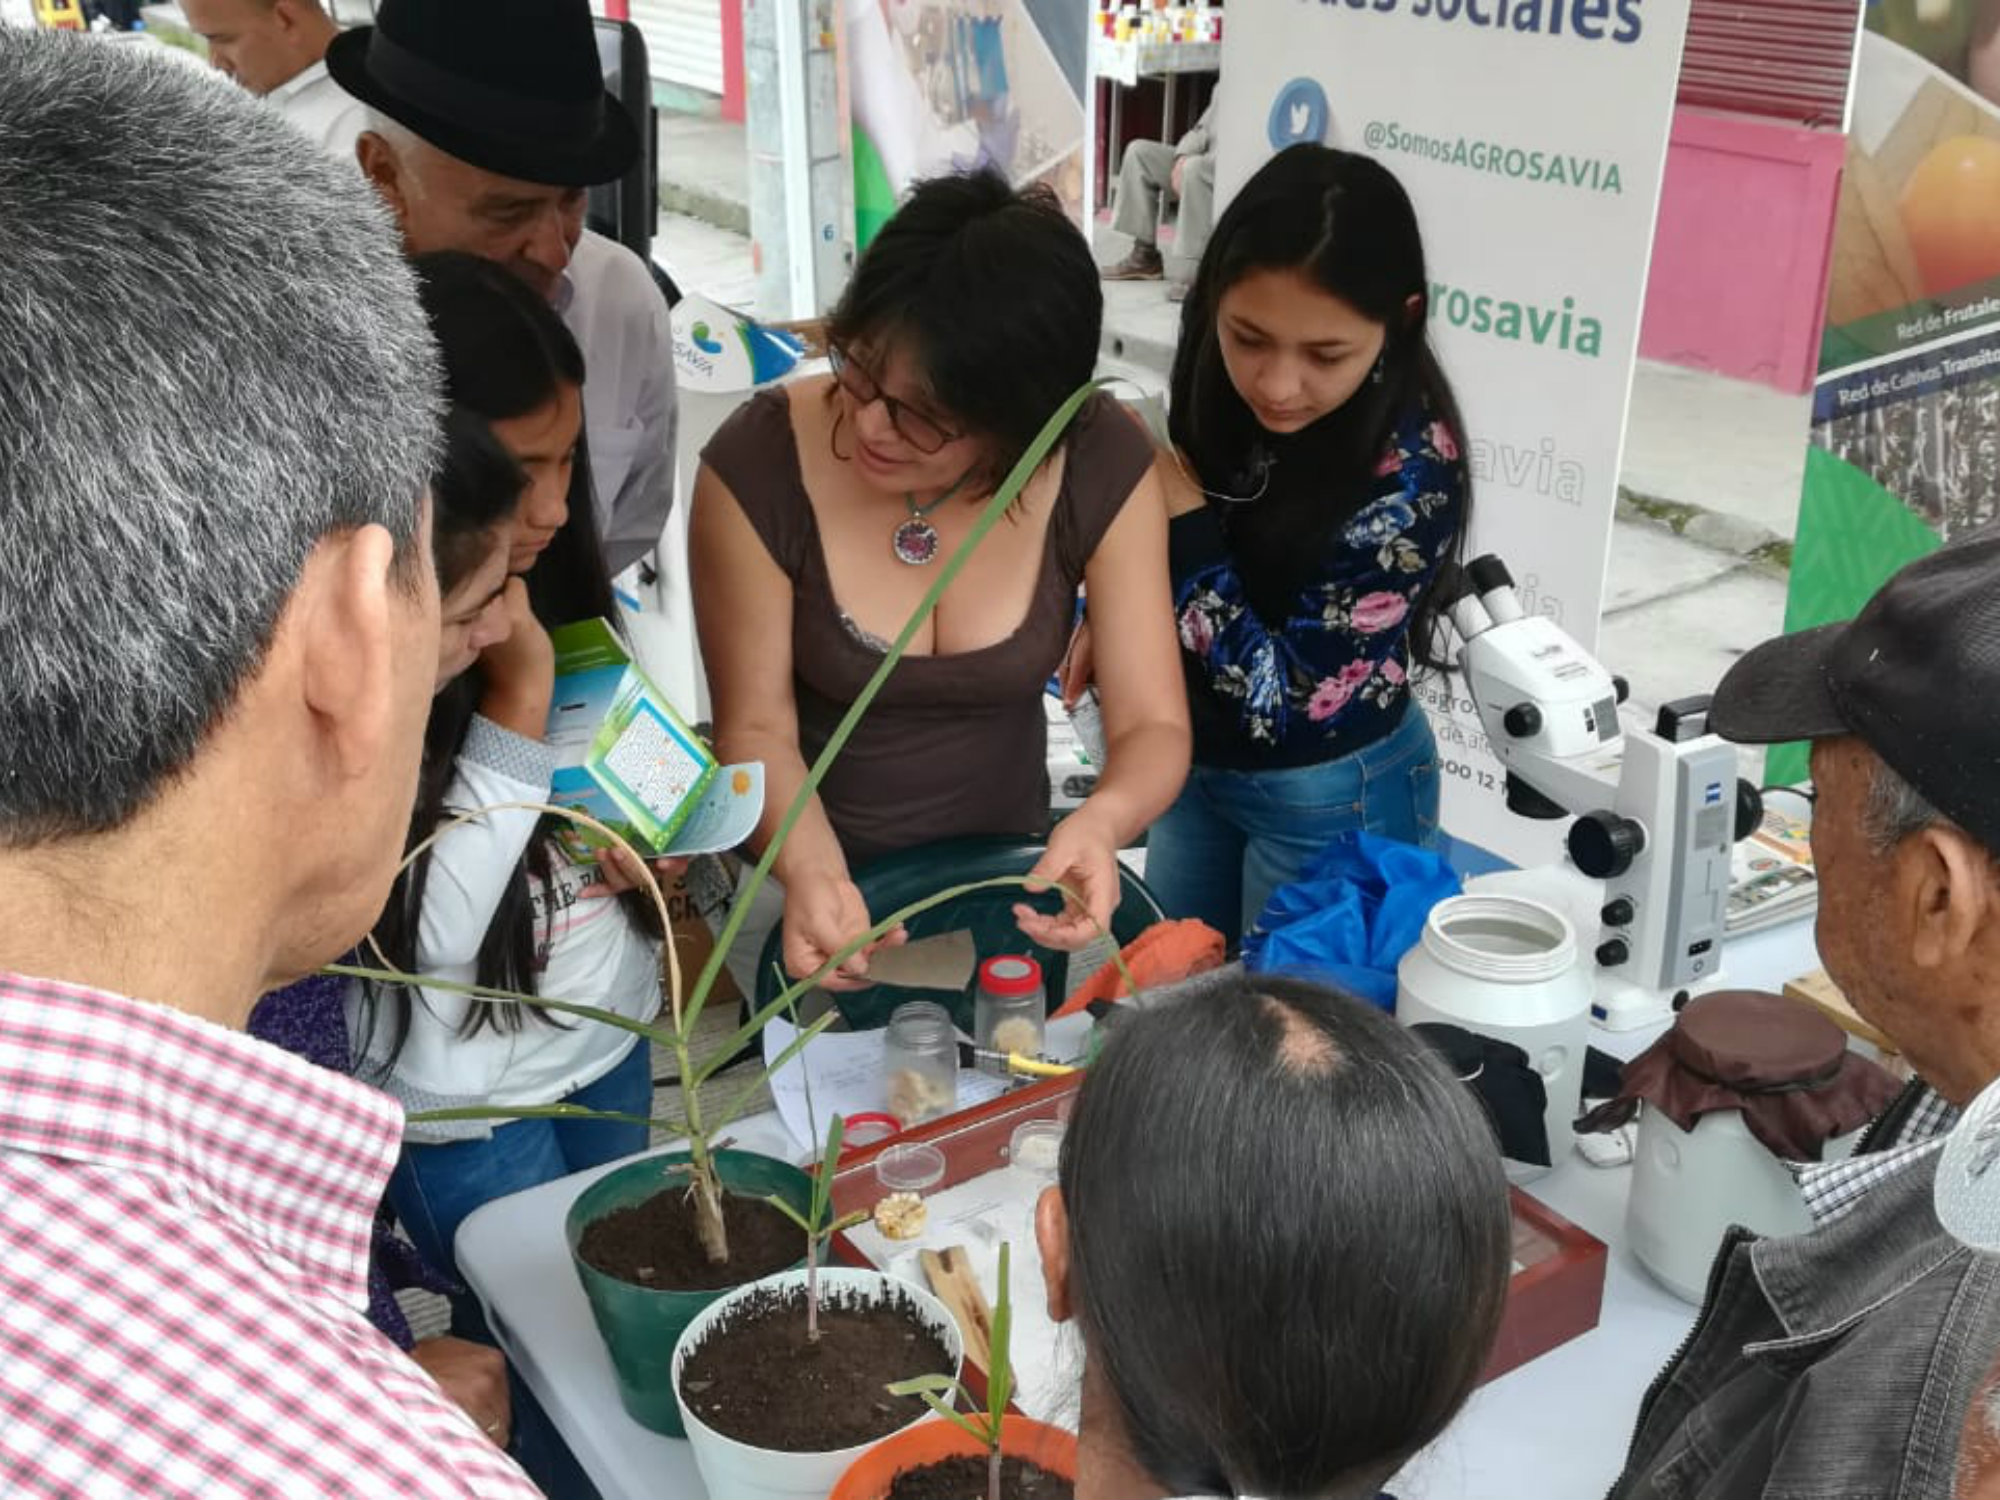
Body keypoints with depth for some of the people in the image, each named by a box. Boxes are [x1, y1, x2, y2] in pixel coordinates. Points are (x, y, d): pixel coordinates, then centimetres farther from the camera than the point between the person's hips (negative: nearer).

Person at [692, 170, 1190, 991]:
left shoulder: (1103, 465, -18)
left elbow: (1154, 725, -17)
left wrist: (1103, 820, -39)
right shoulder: (757, 465, -23)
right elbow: (757, 726, -16)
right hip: (798, 873, -2)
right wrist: (813, 873, -35)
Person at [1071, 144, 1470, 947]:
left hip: (1328, 797, -6)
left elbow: (1284, 702, -28)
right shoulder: (1221, 384, -13)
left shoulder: (1409, 473, -29)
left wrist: (1179, 511, -29)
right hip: (1195, 755, 6)